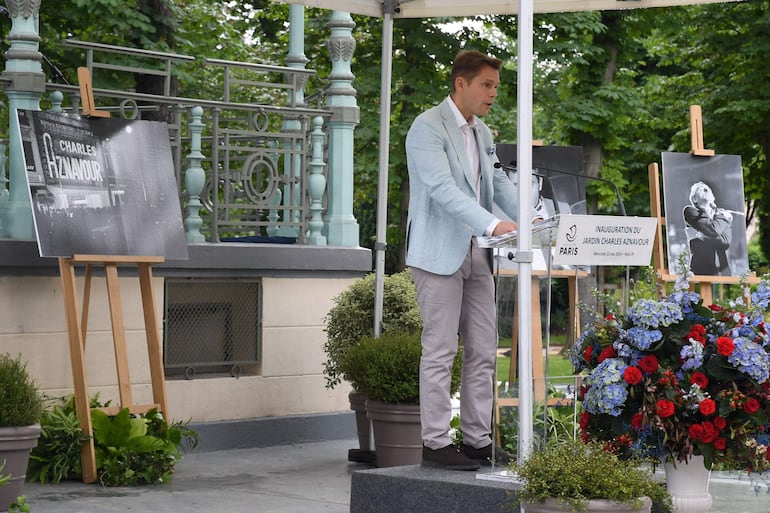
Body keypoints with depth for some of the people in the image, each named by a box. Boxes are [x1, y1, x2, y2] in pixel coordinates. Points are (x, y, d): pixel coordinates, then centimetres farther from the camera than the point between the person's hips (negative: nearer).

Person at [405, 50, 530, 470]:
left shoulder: (482, 133, 17)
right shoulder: (428, 127, -11)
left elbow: (500, 184, 17)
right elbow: (442, 187, -22)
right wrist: (492, 225, -32)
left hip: (476, 253, 8)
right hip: (440, 252, -8)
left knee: (483, 352, 8)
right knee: (440, 351, -5)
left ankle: (477, 440, 15)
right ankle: (436, 443, 0)